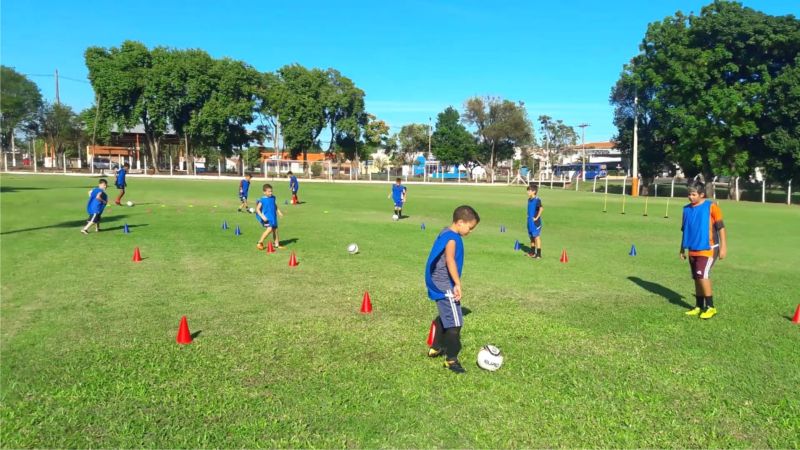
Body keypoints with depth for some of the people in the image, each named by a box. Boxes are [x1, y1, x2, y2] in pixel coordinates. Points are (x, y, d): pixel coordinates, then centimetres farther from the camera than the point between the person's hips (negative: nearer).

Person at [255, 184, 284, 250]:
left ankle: (277, 244, 24)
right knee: (269, 229, -22)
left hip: (273, 217, 7)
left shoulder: (273, 198, 7)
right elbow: (257, 209, -9)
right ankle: (260, 242, -9)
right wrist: (262, 216, -20)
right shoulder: (262, 200, -10)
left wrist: (279, 212, 9)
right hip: (266, 218, -7)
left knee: (275, 230, 11)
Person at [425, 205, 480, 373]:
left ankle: (436, 348, 39)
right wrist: (458, 285, -33)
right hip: (446, 286, -11)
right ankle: (451, 359, 1)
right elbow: (450, 260, -33)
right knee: (455, 322, -6)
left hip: (440, 285, 11)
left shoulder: (446, 233, 12)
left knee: (445, 317, 25)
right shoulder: (452, 238, -19)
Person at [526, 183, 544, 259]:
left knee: (537, 237, -3)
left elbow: (541, 209, -31)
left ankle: (538, 254, 3)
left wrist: (536, 218, -25)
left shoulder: (537, 200, -17)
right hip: (530, 222, 8)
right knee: (531, 237, 17)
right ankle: (532, 252, 29)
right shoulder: (529, 200, 10)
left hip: (535, 222, -8)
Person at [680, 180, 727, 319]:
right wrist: (683, 249, 19)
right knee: (696, 278, 10)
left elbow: (721, 228, -8)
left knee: (703, 275, -16)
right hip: (693, 250, 6)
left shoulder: (712, 207, -9)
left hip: (708, 249, -6)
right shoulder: (687, 209, 8)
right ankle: (699, 307, 20)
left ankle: (710, 307, -4)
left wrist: (723, 247, -12)